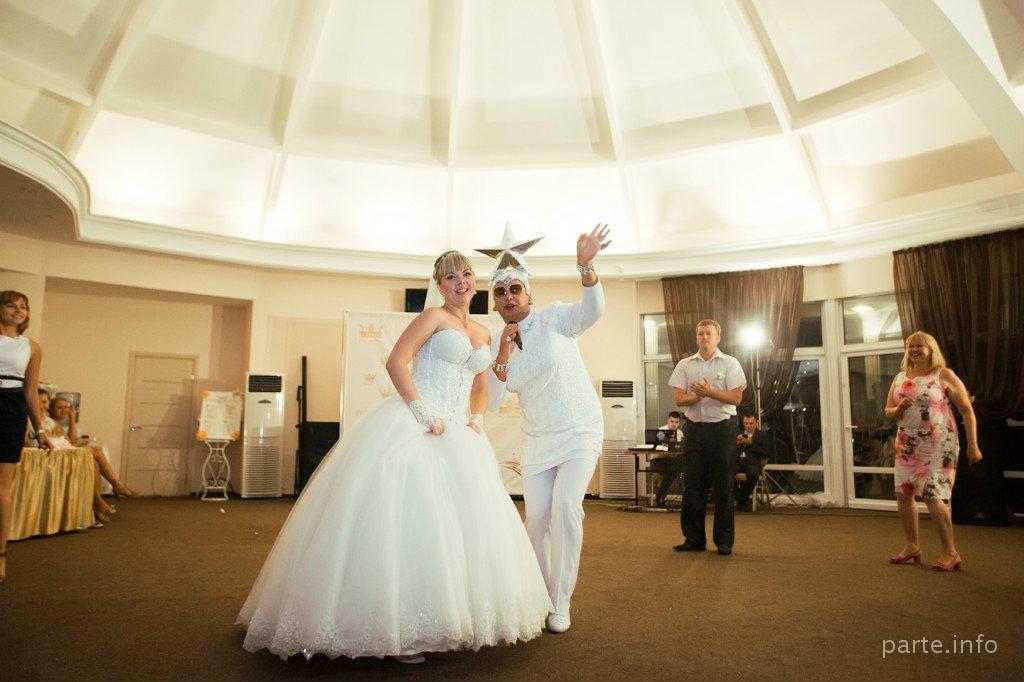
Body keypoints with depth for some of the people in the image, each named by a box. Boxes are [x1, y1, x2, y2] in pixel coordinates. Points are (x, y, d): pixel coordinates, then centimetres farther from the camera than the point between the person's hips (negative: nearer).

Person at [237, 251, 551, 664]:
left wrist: (475, 421, 7)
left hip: (456, 436, 8)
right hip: (411, 426, -8)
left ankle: (446, 620, 21)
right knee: (403, 516, -12)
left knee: (465, 520, 7)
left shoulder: (483, 334, 18)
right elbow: (396, 362, -13)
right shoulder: (433, 317, -2)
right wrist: (425, 416, -18)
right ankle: (392, 630, -3)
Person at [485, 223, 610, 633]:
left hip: (580, 432, -4)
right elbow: (492, 402, -7)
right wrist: (503, 355, -20)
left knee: (566, 507, -18)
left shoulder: (553, 318, -11)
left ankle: (561, 604, -1)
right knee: (537, 519, 5)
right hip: (537, 439, 4)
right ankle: (540, 596, 29)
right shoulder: (495, 343, 0)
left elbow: (593, 310, -32)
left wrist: (585, 265, -50)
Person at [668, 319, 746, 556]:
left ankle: (724, 540, 11)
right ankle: (693, 538, 12)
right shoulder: (685, 365, 11)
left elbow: (736, 397, -6)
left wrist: (710, 392, -18)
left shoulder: (730, 363, 4)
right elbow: (679, 399, 3)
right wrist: (697, 396, -17)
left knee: (724, 485, 1)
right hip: (694, 428, 2)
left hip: (722, 428, -2)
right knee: (692, 485, 3)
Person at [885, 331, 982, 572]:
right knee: (903, 493, 6)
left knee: (932, 496, -11)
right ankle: (912, 547, 21)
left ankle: (950, 552, 4)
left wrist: (973, 445, -9)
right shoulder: (900, 378, 12)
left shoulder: (943, 375, -4)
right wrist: (899, 408, -7)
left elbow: (967, 410, -5)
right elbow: (888, 411, 17)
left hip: (937, 445, -6)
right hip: (907, 445, 6)